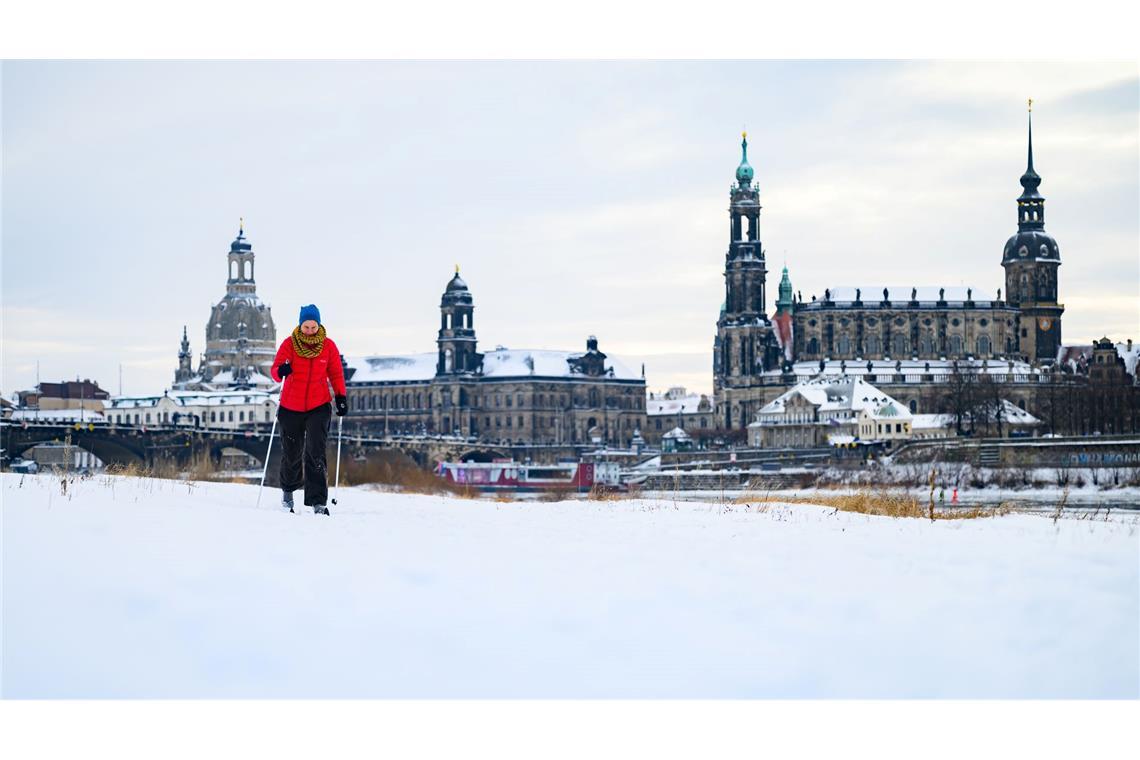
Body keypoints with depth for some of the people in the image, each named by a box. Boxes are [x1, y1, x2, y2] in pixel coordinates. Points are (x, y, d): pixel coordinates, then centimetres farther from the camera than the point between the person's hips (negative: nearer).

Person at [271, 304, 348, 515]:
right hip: (291, 408, 0)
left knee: (315, 454, -14)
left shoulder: (328, 345, -1)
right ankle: (288, 490, 39)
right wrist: (281, 371, -36)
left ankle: (318, 501, -16)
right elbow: (275, 369, -13)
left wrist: (341, 397, -4)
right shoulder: (289, 344, -5)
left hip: (318, 408, 0)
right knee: (292, 454, 11)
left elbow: (336, 374, 7)